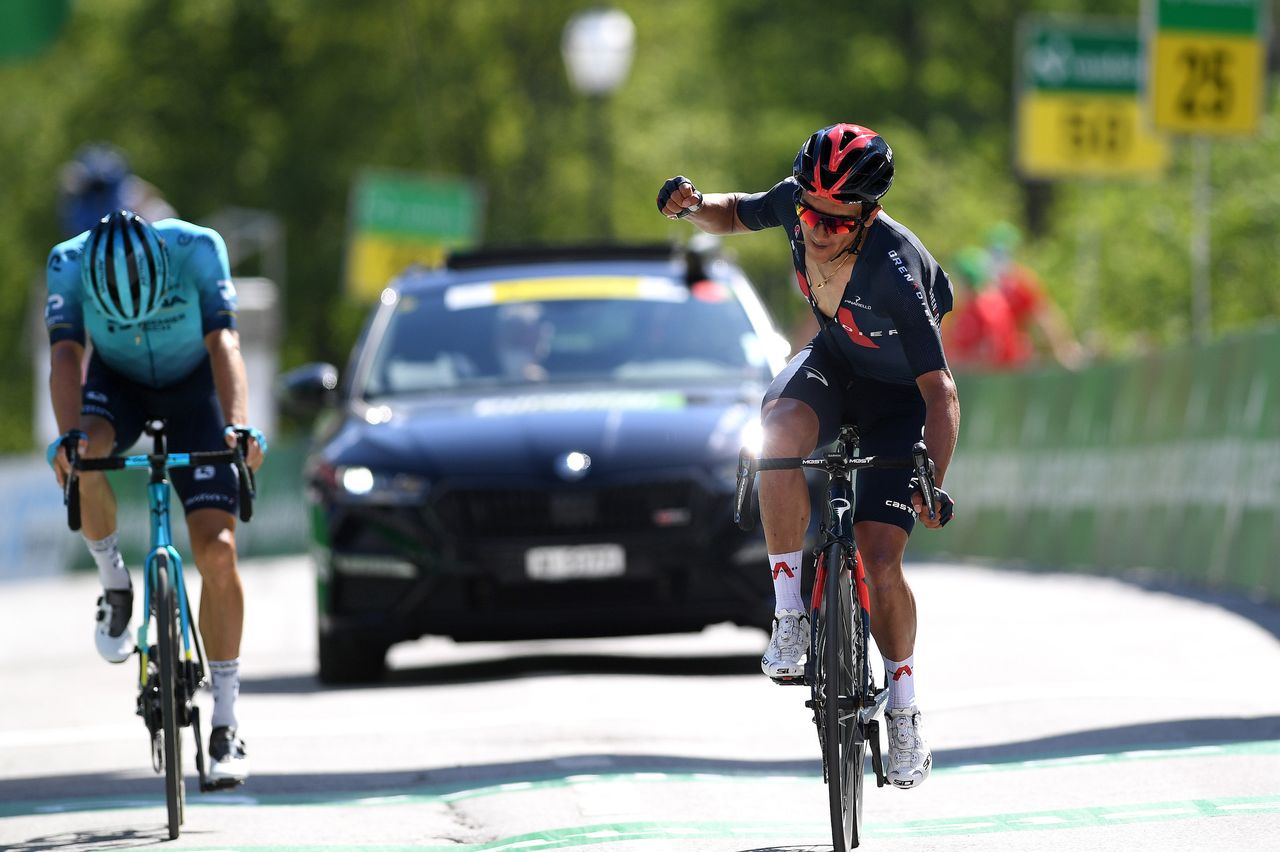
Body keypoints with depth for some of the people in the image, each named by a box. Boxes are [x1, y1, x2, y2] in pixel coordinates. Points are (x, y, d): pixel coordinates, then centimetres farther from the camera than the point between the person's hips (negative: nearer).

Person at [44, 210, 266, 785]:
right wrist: (69, 435, -49)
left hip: (194, 384, -1)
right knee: (81, 460, -35)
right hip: (119, 383, 1)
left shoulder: (196, 249, -30)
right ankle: (114, 585, -7)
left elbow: (223, 342, -35)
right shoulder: (70, 262, -27)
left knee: (217, 550, -14)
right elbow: (65, 355, -32)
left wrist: (238, 426, -50)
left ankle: (226, 725, -6)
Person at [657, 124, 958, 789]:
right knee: (781, 433, -33)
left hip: (898, 393, -4)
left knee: (878, 562, -13)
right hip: (832, 363, 4)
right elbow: (735, 215, 2)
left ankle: (904, 710, 12)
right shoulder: (800, 204, -22)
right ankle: (791, 615, -21)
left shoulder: (893, 271, -37)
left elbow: (941, 392, -34)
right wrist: (693, 206, -21)